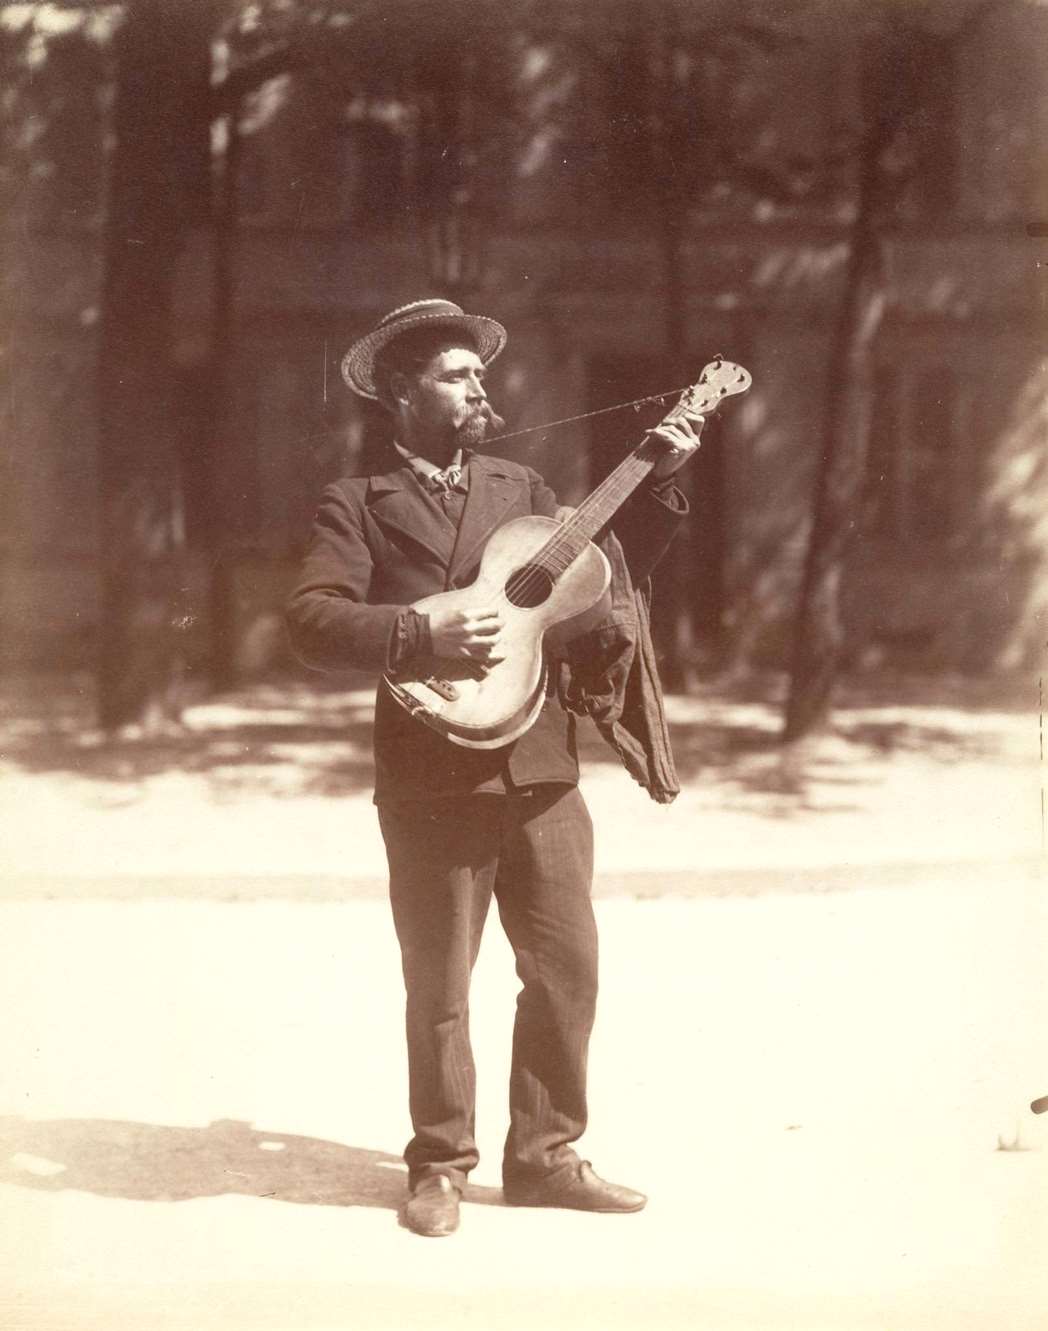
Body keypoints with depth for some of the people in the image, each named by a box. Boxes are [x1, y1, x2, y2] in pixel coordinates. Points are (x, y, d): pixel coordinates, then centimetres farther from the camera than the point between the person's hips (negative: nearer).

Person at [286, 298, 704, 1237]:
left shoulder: (522, 488, 15)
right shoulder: (358, 505, 1)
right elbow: (311, 621, -10)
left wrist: (659, 486, 7)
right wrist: (425, 634, -21)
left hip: (541, 769, 5)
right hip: (434, 778, -4)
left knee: (568, 968, 6)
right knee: (439, 987, 3)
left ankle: (545, 1157, 19)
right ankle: (440, 1167, 18)